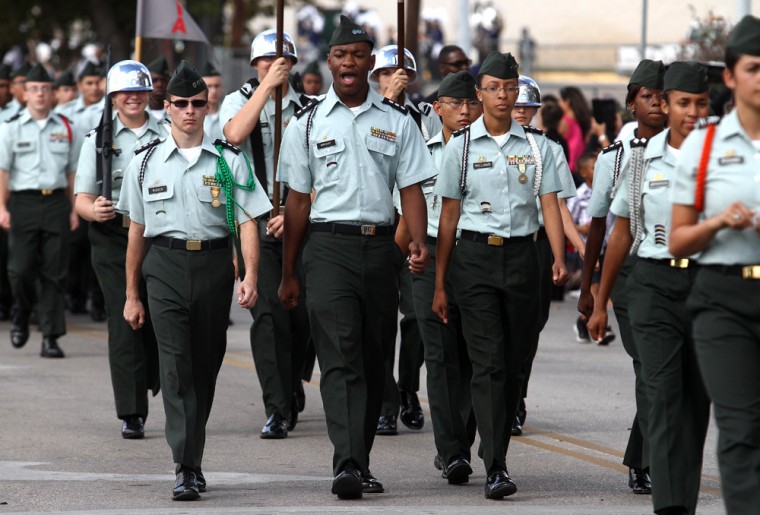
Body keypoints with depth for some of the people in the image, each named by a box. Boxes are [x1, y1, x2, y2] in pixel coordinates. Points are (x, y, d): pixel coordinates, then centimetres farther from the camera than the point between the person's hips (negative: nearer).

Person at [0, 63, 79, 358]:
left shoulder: (65, 128, 10)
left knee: (54, 272, -1)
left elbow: (72, 171, 14)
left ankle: (51, 337, 3)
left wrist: (73, 209, 9)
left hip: (56, 203, 2)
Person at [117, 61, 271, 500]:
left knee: (206, 364, 7)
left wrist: (250, 276, -15)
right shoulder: (147, 162, 9)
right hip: (166, 266, 0)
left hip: (214, 263, 1)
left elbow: (247, 223, -1)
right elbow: (137, 231, 14)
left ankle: (193, 459, 22)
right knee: (175, 363, -12)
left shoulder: (229, 161, 4)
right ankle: (187, 469, -16)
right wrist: (132, 294, 15)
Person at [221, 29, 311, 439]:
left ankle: (291, 393, 28)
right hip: (255, 225, -2)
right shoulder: (239, 101, 5)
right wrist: (266, 85, -18)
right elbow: (235, 133, -18)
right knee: (268, 313, -12)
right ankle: (278, 409, -13)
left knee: (300, 316, 6)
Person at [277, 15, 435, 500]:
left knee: (373, 360, 8)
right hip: (329, 246, -2)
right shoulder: (308, 124, 6)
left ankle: (362, 462, 17)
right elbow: (298, 199, 9)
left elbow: (412, 188, 5)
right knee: (340, 357, -13)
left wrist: (419, 242, -14)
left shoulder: (397, 121, 8)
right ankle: (347, 465, -21)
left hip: (381, 246, 2)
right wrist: (289, 273, 8)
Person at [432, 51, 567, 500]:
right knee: (489, 362, -11)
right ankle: (496, 468, -16)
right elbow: (449, 216, 6)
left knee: (515, 361, 6)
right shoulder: (462, 146, 4)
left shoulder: (537, 145, 7)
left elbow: (550, 205, 1)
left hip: (521, 256, 2)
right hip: (475, 257, -2)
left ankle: (496, 448, 26)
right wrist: (439, 283, 5)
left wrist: (560, 259, -15)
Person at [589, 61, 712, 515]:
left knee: (697, 400, 8)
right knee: (664, 395, -11)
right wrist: (600, 302, 15)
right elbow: (622, 233, 13)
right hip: (655, 285, 0)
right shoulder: (644, 158, 5)